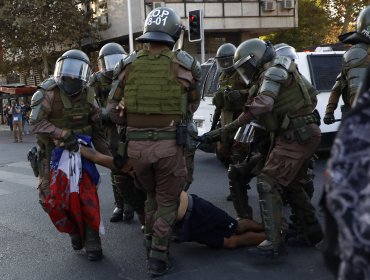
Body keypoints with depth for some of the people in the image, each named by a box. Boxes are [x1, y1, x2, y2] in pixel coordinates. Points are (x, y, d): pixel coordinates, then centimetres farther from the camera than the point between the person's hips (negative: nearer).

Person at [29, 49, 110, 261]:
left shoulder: (87, 98, -1)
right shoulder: (48, 92, -14)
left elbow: (97, 130, 7)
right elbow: (36, 123, -19)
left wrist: (109, 156, 2)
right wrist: (64, 134, -27)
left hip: (79, 152, 2)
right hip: (52, 154, -2)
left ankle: (92, 243, 6)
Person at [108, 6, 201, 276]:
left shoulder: (128, 64, 4)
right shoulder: (184, 64, -1)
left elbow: (113, 111, 8)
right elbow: (192, 106, 9)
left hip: (136, 144, 3)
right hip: (169, 144, -2)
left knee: (151, 194, 27)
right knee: (167, 201, 15)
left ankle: (151, 242, 37)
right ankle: (158, 257, 15)